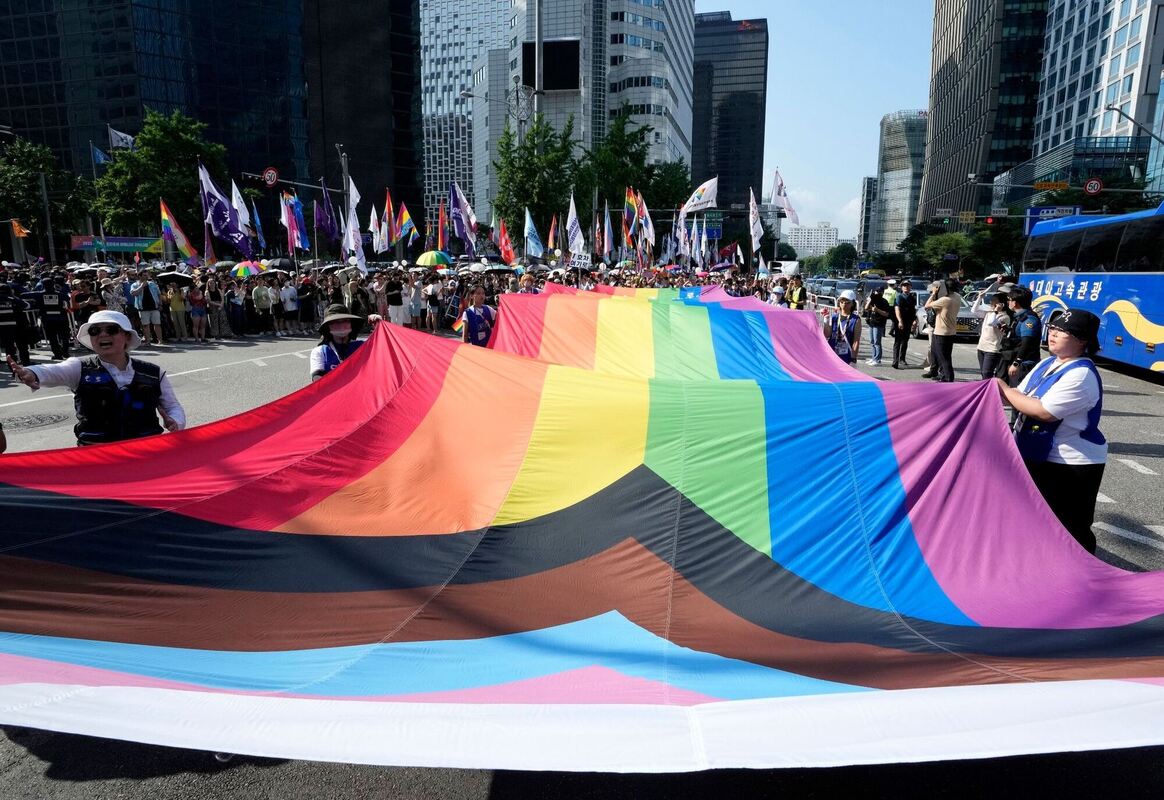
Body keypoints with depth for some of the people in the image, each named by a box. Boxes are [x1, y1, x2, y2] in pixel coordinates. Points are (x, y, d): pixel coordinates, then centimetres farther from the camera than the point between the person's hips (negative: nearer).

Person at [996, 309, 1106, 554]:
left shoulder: (1081, 375, -21)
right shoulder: (1047, 364, 7)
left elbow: (1044, 411, -28)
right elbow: (1022, 398, 11)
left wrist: (1006, 390, -17)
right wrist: (999, 392, -8)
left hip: (1072, 465, -9)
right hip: (1038, 456, 9)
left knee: (1070, 533, 0)